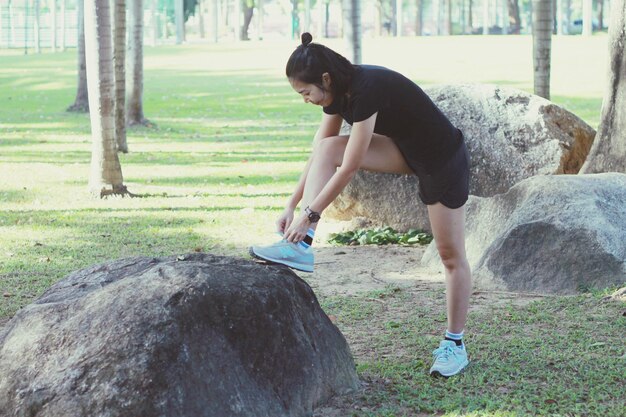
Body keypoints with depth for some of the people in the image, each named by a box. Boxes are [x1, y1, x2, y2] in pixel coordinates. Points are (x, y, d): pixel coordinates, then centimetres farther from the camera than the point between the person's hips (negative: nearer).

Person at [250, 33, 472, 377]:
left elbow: (349, 168, -29)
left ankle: (454, 345, 13)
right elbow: (320, 156, 2)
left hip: (444, 159, -8)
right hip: (405, 151, 8)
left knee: (451, 254, 0)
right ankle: (300, 246, -18)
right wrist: (291, 205, 0)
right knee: (327, 147, -11)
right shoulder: (337, 92, -6)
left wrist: (310, 213, -23)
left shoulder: (366, 89, -32)